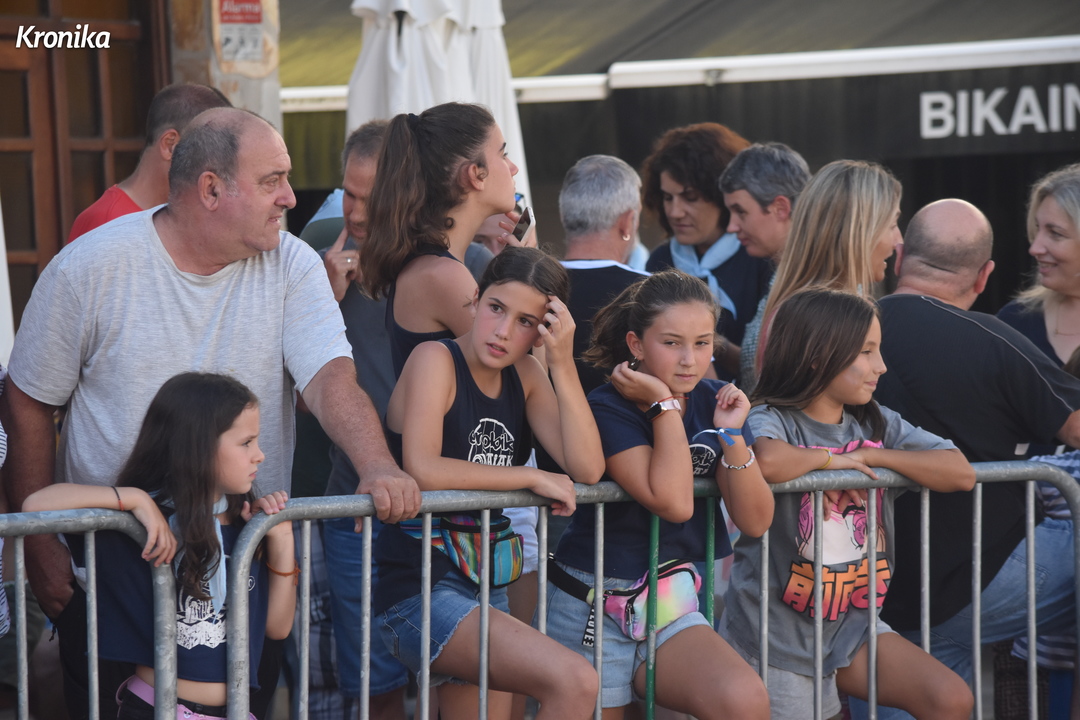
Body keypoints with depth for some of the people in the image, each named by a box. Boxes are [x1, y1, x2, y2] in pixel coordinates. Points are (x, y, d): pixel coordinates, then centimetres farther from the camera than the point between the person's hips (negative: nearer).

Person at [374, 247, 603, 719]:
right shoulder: (436, 360, -9)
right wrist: (532, 478, -15)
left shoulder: (524, 375, 10)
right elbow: (422, 470, -24)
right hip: (417, 589, -8)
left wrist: (562, 364, -9)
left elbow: (587, 469, -2)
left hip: (484, 588, 8)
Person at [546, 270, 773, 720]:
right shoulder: (607, 408, -12)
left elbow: (754, 522, -2)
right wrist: (665, 405, -18)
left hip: (674, 608, 4)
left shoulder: (714, 402, 3)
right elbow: (673, 502, -25)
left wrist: (732, 434, -14)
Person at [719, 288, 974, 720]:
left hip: (853, 621, 6)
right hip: (778, 631, -5)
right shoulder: (772, 420, -12)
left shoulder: (877, 424, 6)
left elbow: (961, 473, -5)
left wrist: (872, 457, -12)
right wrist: (829, 459, -19)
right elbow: (767, 461, -39)